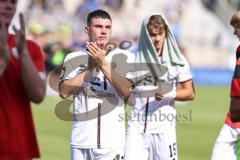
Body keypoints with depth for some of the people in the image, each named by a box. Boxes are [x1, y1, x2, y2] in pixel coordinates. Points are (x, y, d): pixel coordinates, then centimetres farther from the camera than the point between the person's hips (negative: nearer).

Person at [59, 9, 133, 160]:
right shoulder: (74, 58, 9)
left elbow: (126, 91, -9)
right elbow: (64, 92, -3)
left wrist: (103, 63, -14)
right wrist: (90, 68, -8)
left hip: (112, 141, -2)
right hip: (81, 140, 2)